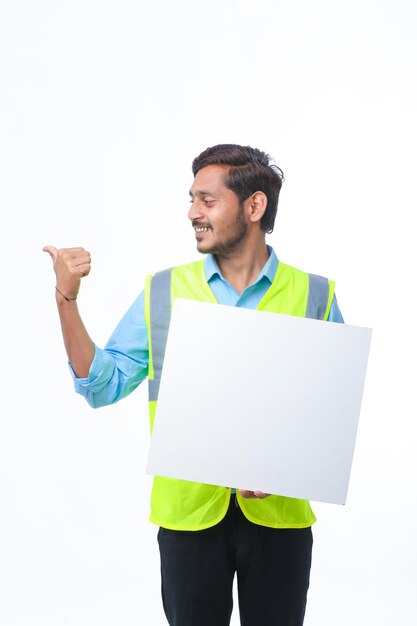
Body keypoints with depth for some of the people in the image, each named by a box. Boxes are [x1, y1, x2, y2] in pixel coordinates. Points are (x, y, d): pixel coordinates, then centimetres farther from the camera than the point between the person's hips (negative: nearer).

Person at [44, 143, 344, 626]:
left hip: (278, 513, -1)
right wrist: (66, 301, -8)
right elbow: (102, 386, 1)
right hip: (188, 513, 1)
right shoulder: (162, 292, 3)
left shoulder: (315, 296, -1)